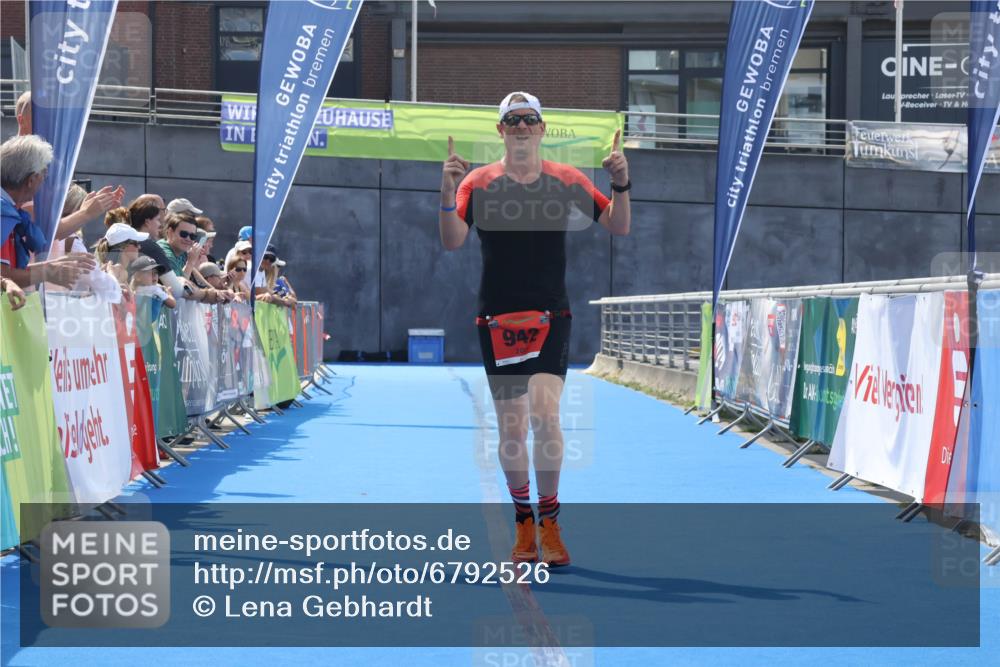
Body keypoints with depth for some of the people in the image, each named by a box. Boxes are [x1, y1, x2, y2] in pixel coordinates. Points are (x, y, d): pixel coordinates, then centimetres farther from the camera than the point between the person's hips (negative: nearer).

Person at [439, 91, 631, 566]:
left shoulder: (567, 181, 5)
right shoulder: (479, 183, 2)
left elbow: (618, 227, 6)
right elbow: (452, 241, -8)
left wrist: (621, 185, -11)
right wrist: (447, 193, -23)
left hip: (551, 317, -1)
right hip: (497, 320, 1)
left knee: (544, 413, -17)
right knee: (510, 428, 3)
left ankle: (549, 522, -5)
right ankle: (523, 521, 18)